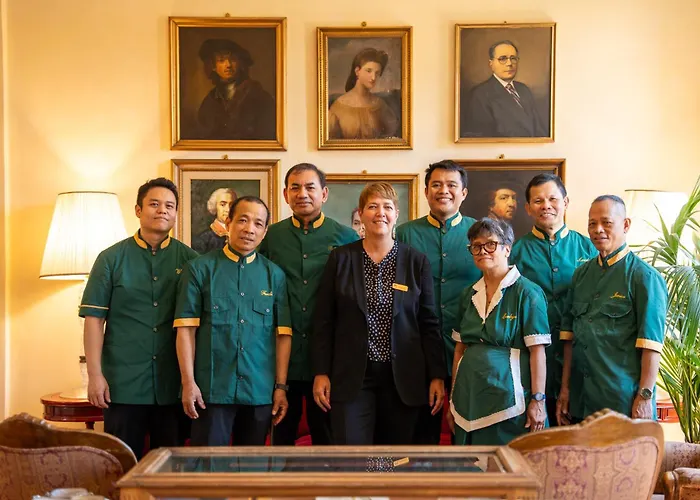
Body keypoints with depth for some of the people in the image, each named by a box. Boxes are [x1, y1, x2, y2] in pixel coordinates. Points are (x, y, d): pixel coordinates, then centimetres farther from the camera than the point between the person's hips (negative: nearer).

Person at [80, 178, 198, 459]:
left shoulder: (189, 260, 4)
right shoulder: (111, 259, 2)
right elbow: (94, 318, 0)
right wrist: (95, 375, -6)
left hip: (174, 384, 1)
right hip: (124, 383, -1)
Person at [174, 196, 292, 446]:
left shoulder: (275, 274, 7)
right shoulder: (200, 269, 1)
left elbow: (283, 334, 5)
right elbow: (186, 328, -3)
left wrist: (281, 386, 0)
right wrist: (188, 382, -9)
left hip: (260, 393, 2)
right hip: (211, 390, -2)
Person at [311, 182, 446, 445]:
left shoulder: (417, 261, 3)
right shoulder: (340, 258, 3)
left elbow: (429, 324, 4)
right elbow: (324, 322, 4)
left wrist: (437, 375, 0)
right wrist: (320, 373, -2)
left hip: (402, 379, 1)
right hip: (351, 377, -1)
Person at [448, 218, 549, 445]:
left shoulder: (527, 293, -6)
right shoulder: (469, 294, 11)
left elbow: (537, 351, -10)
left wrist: (538, 400, -14)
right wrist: (453, 400, 13)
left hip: (508, 396, -5)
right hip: (469, 398, 5)